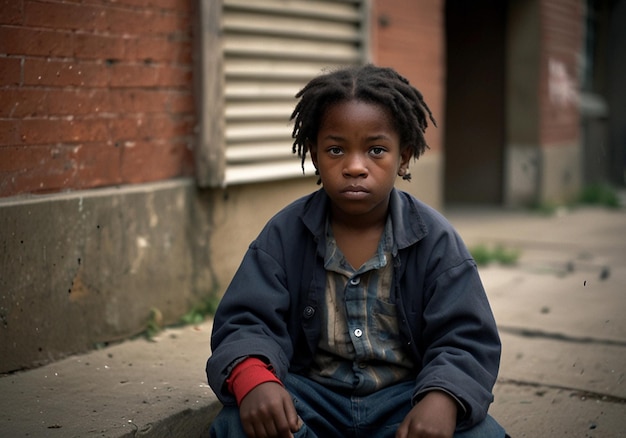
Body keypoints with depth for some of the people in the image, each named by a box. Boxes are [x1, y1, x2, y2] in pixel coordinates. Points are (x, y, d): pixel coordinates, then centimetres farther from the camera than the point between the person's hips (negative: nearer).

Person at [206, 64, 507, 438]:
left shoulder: (435, 239, -4)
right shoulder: (285, 235, -2)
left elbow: (467, 340, -8)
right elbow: (247, 323, -8)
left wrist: (442, 397, -31)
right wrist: (252, 376, -33)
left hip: (404, 397, 0)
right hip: (312, 395, 1)